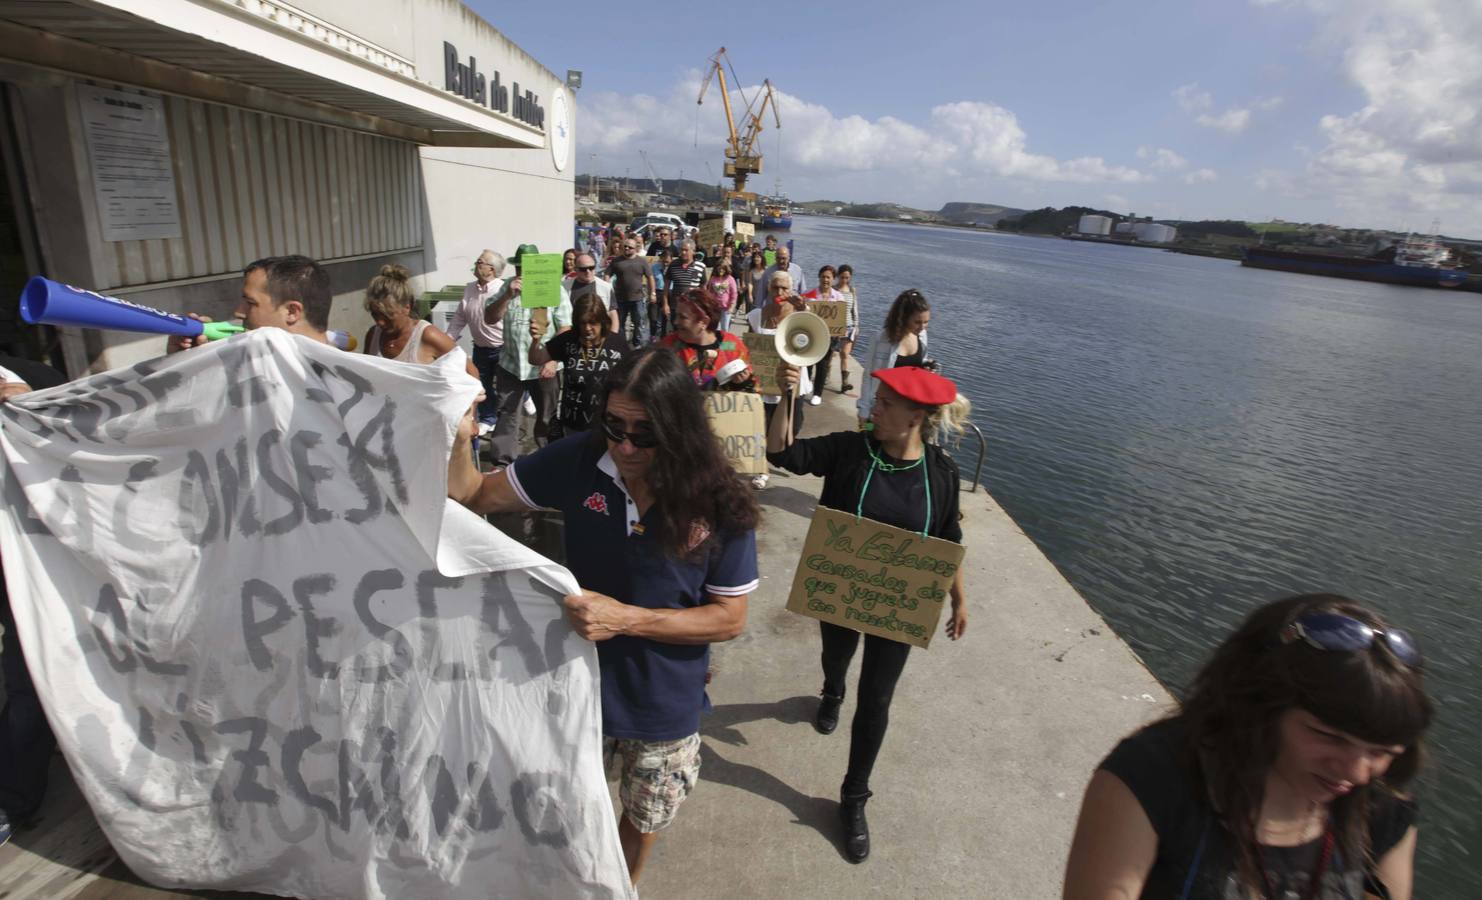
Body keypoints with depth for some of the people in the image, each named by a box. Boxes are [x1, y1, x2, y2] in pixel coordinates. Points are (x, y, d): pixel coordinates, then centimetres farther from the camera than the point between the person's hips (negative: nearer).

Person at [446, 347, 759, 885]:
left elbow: (729, 619, -16)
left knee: (642, 820, 27)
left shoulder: (720, 505, -22)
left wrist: (625, 618, -28)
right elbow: (473, 498, -8)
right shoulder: (578, 462, -17)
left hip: (662, 705, -1)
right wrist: (457, 442, -29)